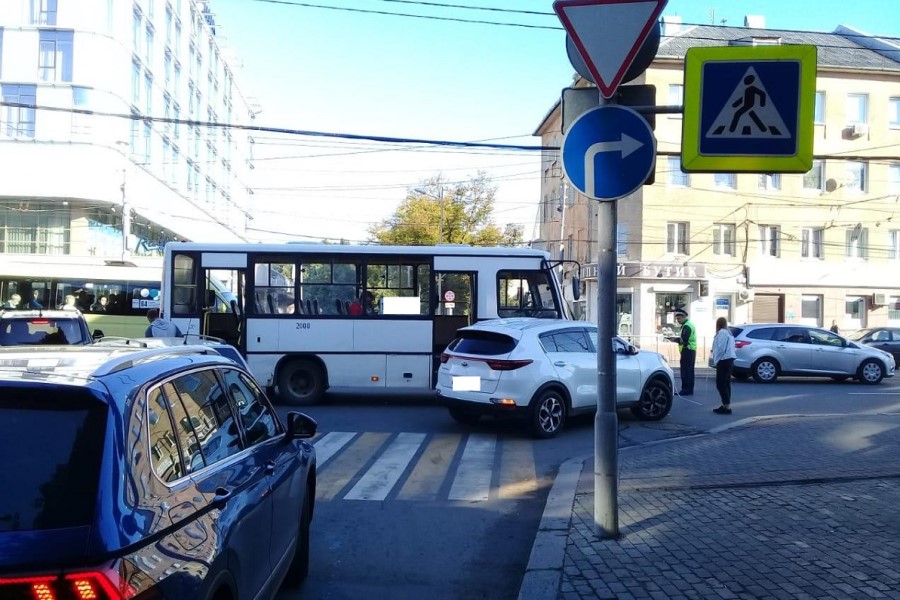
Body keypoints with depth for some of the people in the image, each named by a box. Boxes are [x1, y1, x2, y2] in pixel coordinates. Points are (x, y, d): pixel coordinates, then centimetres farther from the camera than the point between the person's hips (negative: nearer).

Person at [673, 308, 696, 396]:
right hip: (691, 350, 11)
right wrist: (676, 338, 12)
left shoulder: (686, 326, -16)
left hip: (687, 351, -11)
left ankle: (685, 390, -9)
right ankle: (690, 389, 19)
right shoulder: (690, 324, 18)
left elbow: (684, 340, -23)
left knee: (685, 371, -9)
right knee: (689, 371, 14)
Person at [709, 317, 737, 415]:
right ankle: (725, 405, 17)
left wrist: (715, 360, -12)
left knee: (721, 384, -9)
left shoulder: (722, 333, -13)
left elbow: (720, 348, -19)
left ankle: (727, 407, -12)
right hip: (729, 359, 10)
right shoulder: (729, 333, 18)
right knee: (726, 384, 13)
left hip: (724, 361, -10)